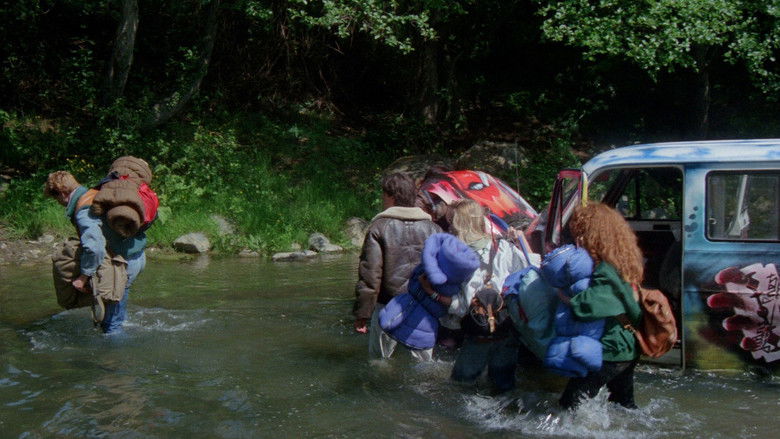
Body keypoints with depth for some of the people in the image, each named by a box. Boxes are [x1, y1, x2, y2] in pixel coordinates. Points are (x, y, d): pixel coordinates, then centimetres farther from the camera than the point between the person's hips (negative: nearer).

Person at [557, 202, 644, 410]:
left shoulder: (607, 273, -24)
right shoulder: (621, 264, 6)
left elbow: (585, 306, -38)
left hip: (609, 353, -10)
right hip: (628, 350, 10)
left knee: (571, 404, -5)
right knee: (624, 403, 25)